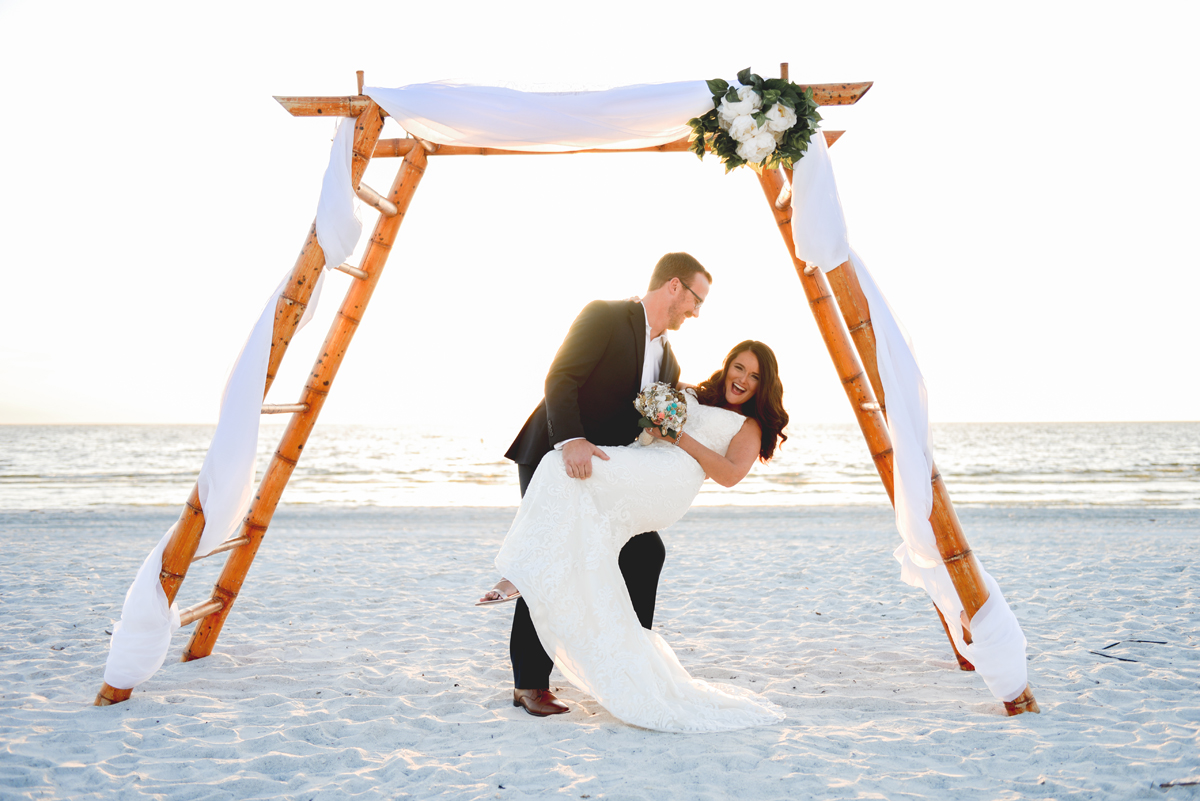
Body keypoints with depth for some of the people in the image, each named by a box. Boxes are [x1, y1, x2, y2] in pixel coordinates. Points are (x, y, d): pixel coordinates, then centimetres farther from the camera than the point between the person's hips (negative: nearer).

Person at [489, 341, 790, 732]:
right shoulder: (689, 396, 35)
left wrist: (680, 438, -2)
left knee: (567, 466, -30)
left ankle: (528, 575, -31)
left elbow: (731, 473, 4)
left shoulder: (749, 426, 22)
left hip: (669, 479, -6)